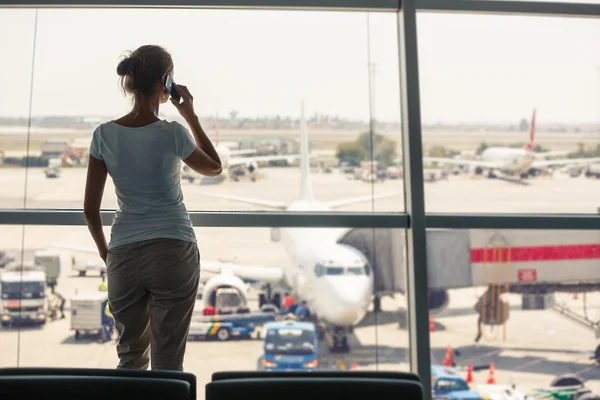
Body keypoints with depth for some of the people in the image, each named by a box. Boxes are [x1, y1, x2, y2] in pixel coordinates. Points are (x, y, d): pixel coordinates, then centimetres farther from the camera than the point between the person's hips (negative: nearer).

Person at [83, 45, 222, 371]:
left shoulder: (105, 135, -2)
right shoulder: (172, 134, -10)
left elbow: (90, 208, 1)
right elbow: (214, 168, 10)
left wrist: (104, 250, 17)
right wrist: (190, 116, 8)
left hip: (124, 255, 3)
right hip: (173, 252, -3)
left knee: (130, 357, 17)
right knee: (167, 363, 6)